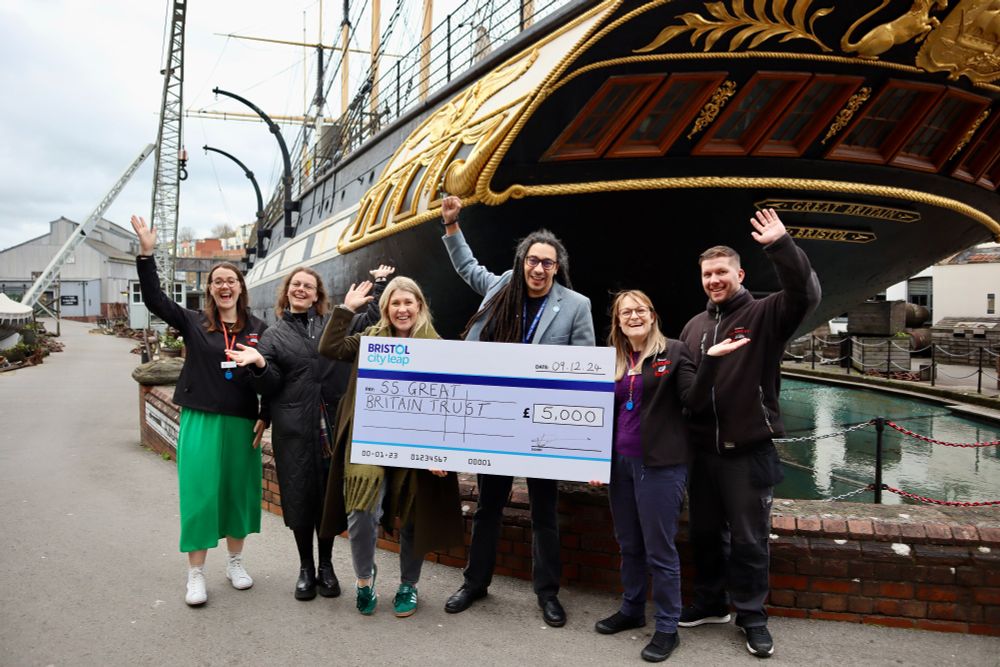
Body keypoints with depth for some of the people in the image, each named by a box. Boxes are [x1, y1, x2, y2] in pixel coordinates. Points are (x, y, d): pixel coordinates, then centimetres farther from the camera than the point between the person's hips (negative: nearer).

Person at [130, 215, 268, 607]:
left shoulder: (258, 329, 2)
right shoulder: (193, 324, 2)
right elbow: (154, 299, -9)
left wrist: (265, 417, -1)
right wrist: (146, 253, -18)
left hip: (242, 424, 1)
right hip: (200, 422, -1)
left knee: (239, 491, 10)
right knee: (199, 494, 1)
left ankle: (235, 562, 28)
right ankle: (196, 573, 14)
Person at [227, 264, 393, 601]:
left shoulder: (335, 323, 12)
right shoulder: (273, 336, 10)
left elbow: (374, 320, 8)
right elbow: (270, 386, 3)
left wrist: (381, 284, 7)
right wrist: (260, 364, -16)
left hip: (333, 424, 1)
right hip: (294, 430, 0)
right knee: (299, 496, 4)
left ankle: (326, 566, 22)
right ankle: (305, 568, 21)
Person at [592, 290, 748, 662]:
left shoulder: (674, 352, -4)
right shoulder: (615, 360, 10)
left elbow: (695, 401, -14)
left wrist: (709, 360, -26)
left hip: (661, 464, -5)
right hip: (620, 462, 5)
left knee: (659, 549, 1)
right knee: (628, 544, 16)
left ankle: (667, 628, 15)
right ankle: (631, 610, 33)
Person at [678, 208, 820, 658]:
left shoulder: (765, 315, -4)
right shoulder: (694, 326, 11)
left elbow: (806, 293, -24)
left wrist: (780, 245, -33)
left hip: (750, 449, -5)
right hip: (702, 449, 5)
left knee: (749, 540, 6)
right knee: (705, 532, 16)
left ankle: (751, 615, 22)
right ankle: (710, 603, 34)